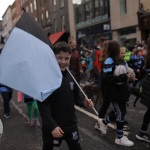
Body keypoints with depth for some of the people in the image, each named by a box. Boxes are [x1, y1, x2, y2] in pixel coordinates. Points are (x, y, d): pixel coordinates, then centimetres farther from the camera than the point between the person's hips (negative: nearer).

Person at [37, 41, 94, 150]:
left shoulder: (71, 76, 1)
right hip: (52, 127, -5)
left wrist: (84, 102, -7)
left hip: (71, 125, 5)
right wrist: (52, 126, -24)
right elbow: (43, 104, -20)